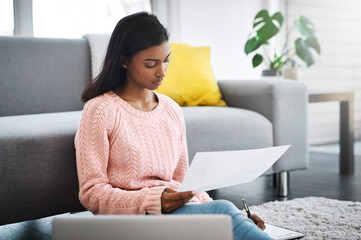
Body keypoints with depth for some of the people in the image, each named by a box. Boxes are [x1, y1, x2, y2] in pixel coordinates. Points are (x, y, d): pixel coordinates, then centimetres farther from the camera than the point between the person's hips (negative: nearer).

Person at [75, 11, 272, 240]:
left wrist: (208, 205, -2)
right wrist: (154, 201, -21)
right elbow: (91, 193, -7)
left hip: (177, 211, 5)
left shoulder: (172, 110, 13)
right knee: (224, 211, -29)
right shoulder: (100, 111, -5)